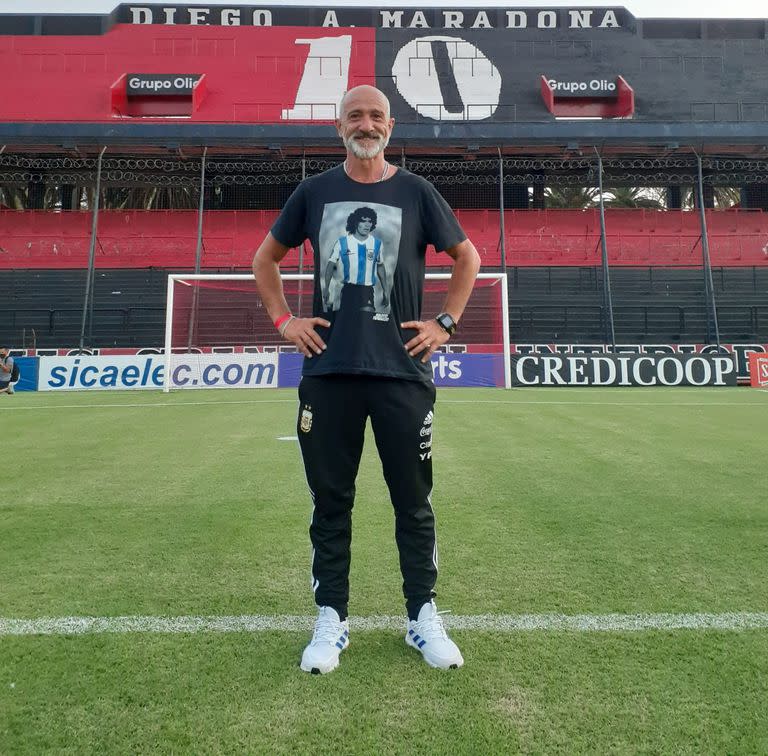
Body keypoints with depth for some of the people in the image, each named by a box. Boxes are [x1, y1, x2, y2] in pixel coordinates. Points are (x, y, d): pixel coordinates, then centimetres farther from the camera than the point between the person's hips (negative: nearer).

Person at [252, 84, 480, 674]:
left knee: (414, 501, 6)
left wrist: (445, 323, 5)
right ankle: (332, 620, 22)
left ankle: (424, 618, 22)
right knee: (330, 501, 7)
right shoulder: (314, 192, 10)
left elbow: (468, 257, 15)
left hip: (403, 370, -1)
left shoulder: (415, 192, 7)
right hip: (328, 370, 1)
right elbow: (265, 259, 20)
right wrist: (284, 321, 8)